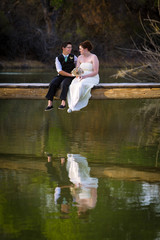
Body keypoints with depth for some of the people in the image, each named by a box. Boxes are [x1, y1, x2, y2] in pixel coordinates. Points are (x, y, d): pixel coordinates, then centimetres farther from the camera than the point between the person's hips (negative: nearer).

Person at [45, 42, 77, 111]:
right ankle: (50, 104, -31)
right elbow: (59, 71, -7)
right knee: (52, 84, -28)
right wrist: (70, 74, -17)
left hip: (70, 78, -1)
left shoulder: (73, 57, 6)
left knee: (64, 83, -35)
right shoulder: (58, 58, 4)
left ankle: (63, 103, -36)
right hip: (61, 76, 2)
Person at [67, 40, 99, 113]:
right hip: (81, 78, 5)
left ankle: (73, 105, -31)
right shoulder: (80, 58, 12)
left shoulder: (94, 57, -7)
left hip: (92, 78, -5)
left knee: (81, 85, -37)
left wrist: (84, 76, -22)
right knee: (73, 86, -29)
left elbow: (95, 72, -13)